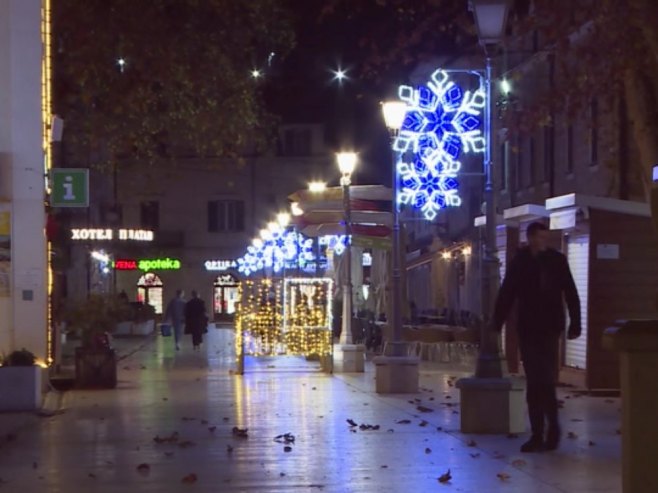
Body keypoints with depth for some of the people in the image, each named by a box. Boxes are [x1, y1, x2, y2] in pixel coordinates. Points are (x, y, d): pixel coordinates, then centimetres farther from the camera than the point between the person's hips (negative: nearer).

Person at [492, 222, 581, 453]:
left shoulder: (556, 260, -2)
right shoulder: (519, 262, 3)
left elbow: (571, 295, -3)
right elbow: (506, 294, 6)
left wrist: (575, 325, -9)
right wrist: (497, 323, 1)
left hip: (549, 329, -3)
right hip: (527, 329, 3)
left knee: (544, 381, -6)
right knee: (534, 383, 5)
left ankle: (552, 428, 12)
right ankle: (538, 435, 8)